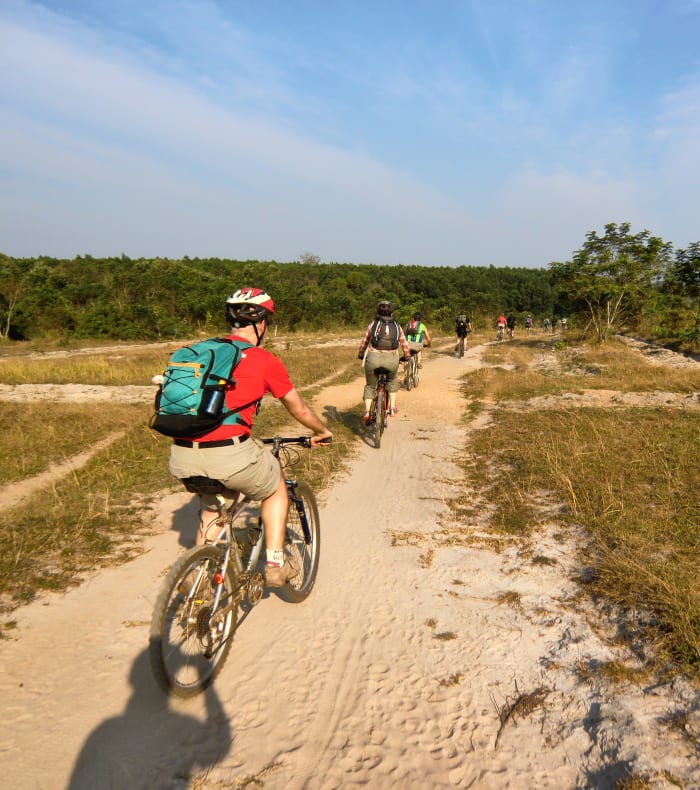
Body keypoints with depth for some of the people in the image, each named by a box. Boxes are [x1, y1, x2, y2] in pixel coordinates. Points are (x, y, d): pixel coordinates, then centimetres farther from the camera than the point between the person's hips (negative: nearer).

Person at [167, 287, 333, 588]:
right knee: (275, 487, 26)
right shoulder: (265, 361, 3)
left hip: (181, 459, 5)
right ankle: (275, 565, 25)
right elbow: (299, 410, 15)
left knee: (212, 503, 36)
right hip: (229, 455, -5)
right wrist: (321, 432, 35)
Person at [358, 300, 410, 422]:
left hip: (373, 358, -1)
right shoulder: (397, 326, 15)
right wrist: (406, 357, 38)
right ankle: (392, 407, 24)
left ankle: (367, 411, 5)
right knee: (393, 380, 32)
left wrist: (360, 355, 34)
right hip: (391, 359, 1)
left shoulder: (373, 324, 12)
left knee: (370, 386, 21)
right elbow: (405, 344, 20)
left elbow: (364, 342, 17)